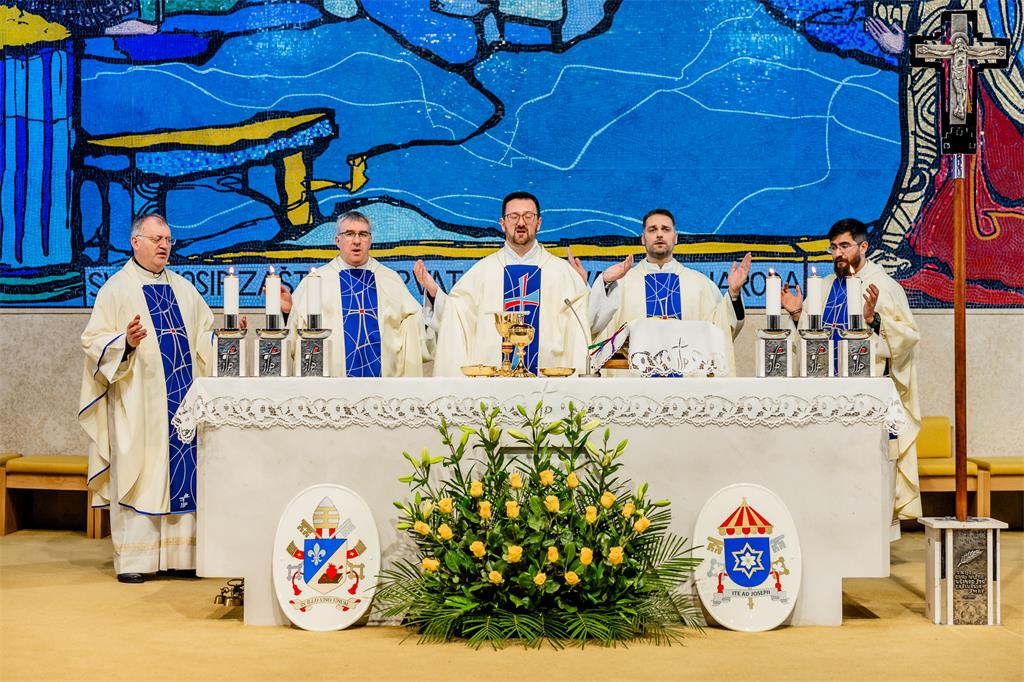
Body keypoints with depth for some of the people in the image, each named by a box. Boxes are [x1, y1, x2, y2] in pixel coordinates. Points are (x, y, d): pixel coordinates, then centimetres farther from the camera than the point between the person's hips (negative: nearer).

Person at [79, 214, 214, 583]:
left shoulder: (183, 288, 16)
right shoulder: (116, 288, 0)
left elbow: (206, 333, 20)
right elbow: (94, 340, -6)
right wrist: (126, 342, -23)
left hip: (183, 399, 5)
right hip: (138, 403, -5)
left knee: (183, 472, 3)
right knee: (137, 476, -5)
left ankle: (179, 552, 9)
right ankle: (132, 560, 0)